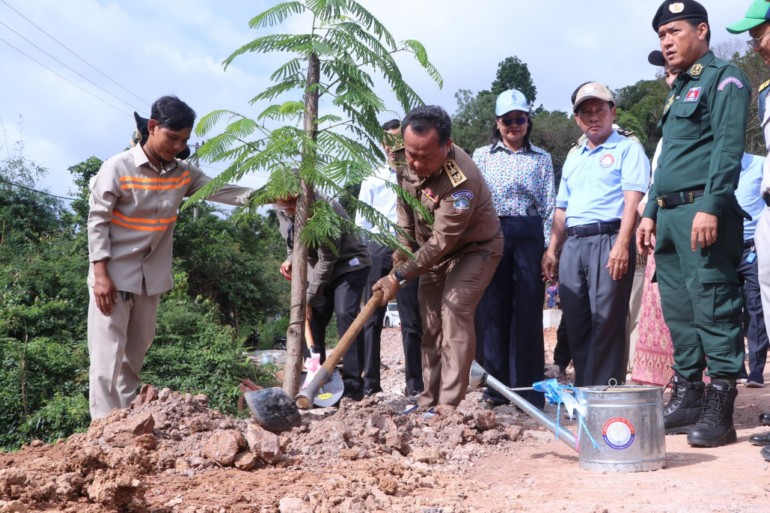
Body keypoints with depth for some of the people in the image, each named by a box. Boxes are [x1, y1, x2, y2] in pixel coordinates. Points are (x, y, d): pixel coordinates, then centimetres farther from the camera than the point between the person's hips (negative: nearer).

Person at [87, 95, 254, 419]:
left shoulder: (183, 174, 2)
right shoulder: (117, 168, -13)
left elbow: (221, 190, -5)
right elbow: (97, 221, -13)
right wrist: (101, 274, -18)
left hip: (151, 276, 6)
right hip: (114, 274, -6)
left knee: (137, 350, 12)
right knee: (108, 352, -7)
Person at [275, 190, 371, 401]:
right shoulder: (281, 209, -10)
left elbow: (327, 260, -26)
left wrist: (308, 297, -23)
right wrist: (290, 258, -7)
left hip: (348, 263, -7)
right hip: (316, 266, 7)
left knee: (345, 315, -22)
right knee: (312, 320, 3)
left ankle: (352, 385, -20)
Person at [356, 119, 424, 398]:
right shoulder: (373, 178, 11)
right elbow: (362, 221, 10)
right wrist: (384, 232, 0)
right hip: (378, 250, 2)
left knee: (411, 320, 0)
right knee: (372, 319, 3)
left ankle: (414, 383, 4)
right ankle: (370, 382, 7)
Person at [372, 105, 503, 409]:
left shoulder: (461, 180, -36)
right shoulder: (407, 162, -15)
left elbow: (441, 243, -32)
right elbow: (405, 216, 3)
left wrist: (399, 277, -27)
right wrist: (400, 257, 1)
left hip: (473, 249, -7)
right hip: (434, 251, 7)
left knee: (454, 312, -22)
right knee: (430, 325, 7)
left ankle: (449, 405, -20)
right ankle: (429, 402, 15)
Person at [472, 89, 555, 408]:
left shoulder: (541, 159, 10)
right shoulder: (482, 156, 12)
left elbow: (549, 206, 6)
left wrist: (549, 250, -1)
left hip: (529, 235, -1)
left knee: (528, 310, -1)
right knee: (493, 309, 1)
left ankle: (529, 388, 5)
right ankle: (497, 385, 11)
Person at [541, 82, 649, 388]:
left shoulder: (627, 149, 3)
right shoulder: (573, 157, 24)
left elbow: (633, 200, -10)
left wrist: (622, 245, -21)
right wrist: (552, 250, 16)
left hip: (608, 240, -6)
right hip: (572, 244, 7)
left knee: (606, 323, -7)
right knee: (576, 325, 6)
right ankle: (582, 390, 14)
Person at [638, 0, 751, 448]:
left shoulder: (723, 79, -2)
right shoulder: (678, 91, 25)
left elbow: (729, 146, -14)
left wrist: (710, 206, -23)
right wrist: (651, 212, 20)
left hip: (703, 212, -9)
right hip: (669, 214, 9)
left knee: (713, 308, -10)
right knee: (678, 310, 9)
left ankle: (720, 408, -8)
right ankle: (687, 394, 17)